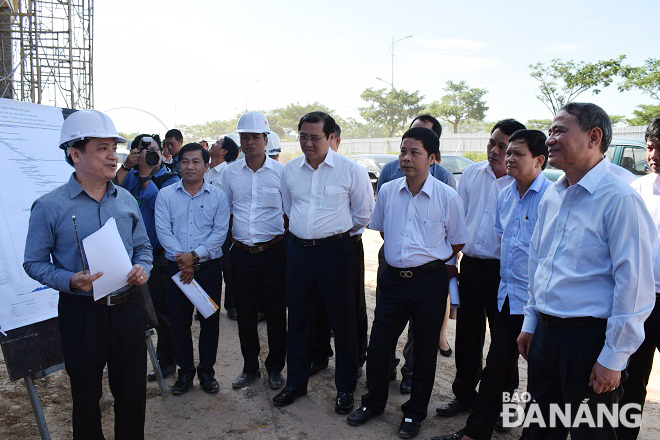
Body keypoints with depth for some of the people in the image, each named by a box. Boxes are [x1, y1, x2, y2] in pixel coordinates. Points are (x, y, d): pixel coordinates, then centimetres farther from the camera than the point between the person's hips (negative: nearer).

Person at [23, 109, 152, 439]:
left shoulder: (126, 199, 4)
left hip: (126, 307, 4)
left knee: (133, 392, 14)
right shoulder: (49, 207, -8)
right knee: (86, 398, 14)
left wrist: (143, 269, -8)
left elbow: (143, 246, 12)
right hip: (82, 312, -3)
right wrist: (71, 281, -21)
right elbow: (34, 263, -5)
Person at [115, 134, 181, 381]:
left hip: (159, 256, -5)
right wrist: (127, 165, -13)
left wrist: (145, 175, -17)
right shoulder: (132, 176, 11)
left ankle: (166, 360, 19)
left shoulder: (171, 180, -5)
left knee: (161, 309, 3)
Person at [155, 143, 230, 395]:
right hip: (176, 267, 1)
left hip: (209, 267, 0)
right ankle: (185, 371, 24)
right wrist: (183, 260, -15)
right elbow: (163, 231, -4)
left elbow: (220, 232, -4)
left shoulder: (218, 196, 2)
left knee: (210, 320, 6)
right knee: (179, 321, 7)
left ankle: (206, 370, 23)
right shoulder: (165, 195, 4)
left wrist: (195, 255, -16)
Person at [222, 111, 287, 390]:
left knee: (275, 312, 6)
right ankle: (250, 367, 28)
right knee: (245, 312, 11)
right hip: (242, 253, 3)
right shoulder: (230, 173, 6)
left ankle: (275, 367, 24)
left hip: (273, 251, -2)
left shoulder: (280, 171, -1)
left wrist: (286, 240, 0)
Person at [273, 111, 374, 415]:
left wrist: (335, 232, 7)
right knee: (298, 318, 13)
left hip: (336, 250, -4)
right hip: (299, 250, 4)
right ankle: (296, 382, 30)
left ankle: (345, 388, 23)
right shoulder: (289, 170, 6)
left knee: (342, 321, 5)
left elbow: (363, 214, 2)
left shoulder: (351, 171, -7)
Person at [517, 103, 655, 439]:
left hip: (589, 337, -7)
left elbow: (634, 285, -17)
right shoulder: (551, 197, 8)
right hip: (545, 333, 7)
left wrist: (613, 359, -16)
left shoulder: (619, 199, -15)